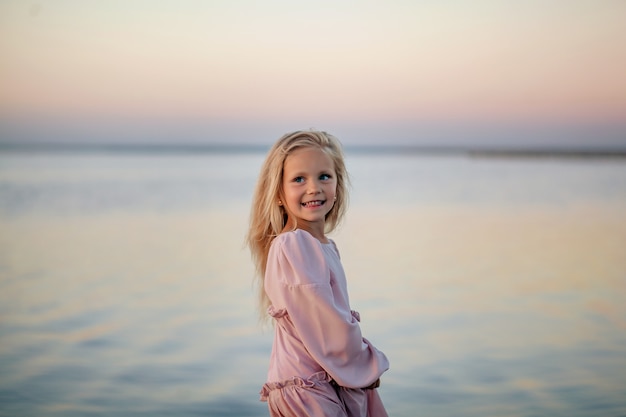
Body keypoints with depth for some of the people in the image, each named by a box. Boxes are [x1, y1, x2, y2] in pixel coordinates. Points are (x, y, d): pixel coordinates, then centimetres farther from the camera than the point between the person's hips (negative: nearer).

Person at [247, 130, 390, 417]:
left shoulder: (323, 247, 9)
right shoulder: (292, 246, -19)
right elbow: (327, 326, -19)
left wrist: (366, 367, 3)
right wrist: (368, 366, -6)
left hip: (337, 385, 8)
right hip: (308, 392, -8)